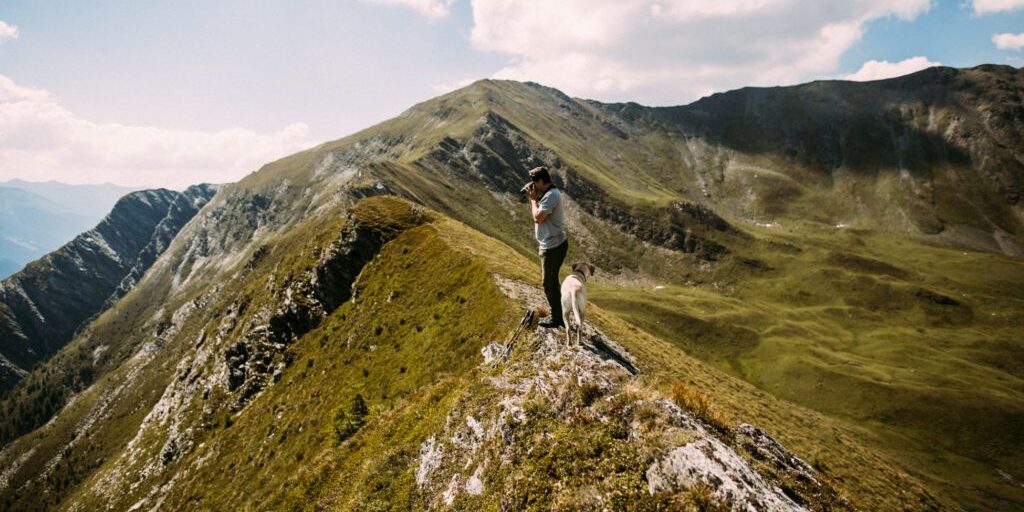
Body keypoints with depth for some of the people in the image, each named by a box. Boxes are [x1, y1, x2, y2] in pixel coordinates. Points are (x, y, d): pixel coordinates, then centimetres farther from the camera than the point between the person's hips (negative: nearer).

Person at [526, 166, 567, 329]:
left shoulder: (551, 196, -21)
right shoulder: (550, 194, 12)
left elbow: (538, 217, -23)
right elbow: (537, 215, 17)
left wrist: (534, 199, -13)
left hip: (553, 247, -11)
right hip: (553, 244, 11)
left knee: (549, 283, 0)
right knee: (552, 282, 21)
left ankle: (556, 319, 12)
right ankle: (559, 316, 33)